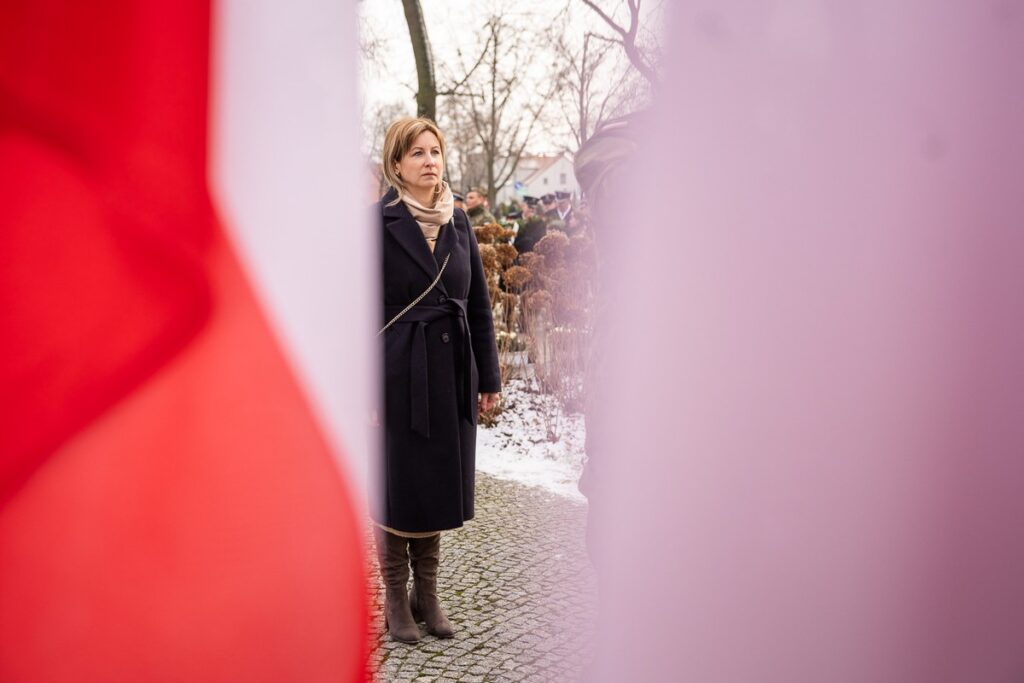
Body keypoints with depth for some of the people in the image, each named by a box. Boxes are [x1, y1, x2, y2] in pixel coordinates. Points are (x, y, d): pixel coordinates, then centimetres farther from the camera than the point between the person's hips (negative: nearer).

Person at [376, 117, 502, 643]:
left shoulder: (458, 221, 8)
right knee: (398, 488, 6)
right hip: (400, 374, -5)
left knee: (440, 485, 12)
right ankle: (396, 598, 23)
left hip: (452, 374, 5)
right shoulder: (379, 222, -7)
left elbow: (479, 304, 11)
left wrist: (488, 377, 8)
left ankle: (427, 594, 28)